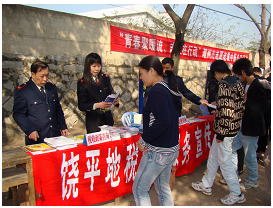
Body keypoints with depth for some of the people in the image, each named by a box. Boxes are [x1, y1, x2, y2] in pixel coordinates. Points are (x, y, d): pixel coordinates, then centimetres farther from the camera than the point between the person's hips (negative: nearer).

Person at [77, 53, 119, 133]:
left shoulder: (105, 78, 7)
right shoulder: (82, 83, -6)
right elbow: (81, 106, -10)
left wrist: (115, 100, -10)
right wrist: (97, 105, -24)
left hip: (107, 118, 4)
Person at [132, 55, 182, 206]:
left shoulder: (157, 90, -19)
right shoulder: (170, 89, 8)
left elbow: (162, 121, -28)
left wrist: (144, 140, -17)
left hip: (158, 151, -9)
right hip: (172, 148, 9)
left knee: (139, 189, 8)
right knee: (163, 188, 22)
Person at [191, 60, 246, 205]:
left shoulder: (224, 85, -20)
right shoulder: (238, 82, 9)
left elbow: (225, 111, -24)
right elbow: (241, 106, 13)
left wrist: (221, 133, -18)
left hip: (225, 130, -10)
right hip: (233, 127, 10)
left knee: (224, 161, 5)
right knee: (213, 157, 19)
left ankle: (236, 194, 21)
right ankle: (206, 185, 34)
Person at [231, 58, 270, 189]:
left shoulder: (257, 87, -21)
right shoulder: (247, 85, 8)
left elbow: (265, 108, -26)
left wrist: (246, 100, -29)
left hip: (251, 129, -9)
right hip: (241, 127, 9)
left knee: (250, 156, 7)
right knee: (231, 148, 15)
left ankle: (253, 180, 29)